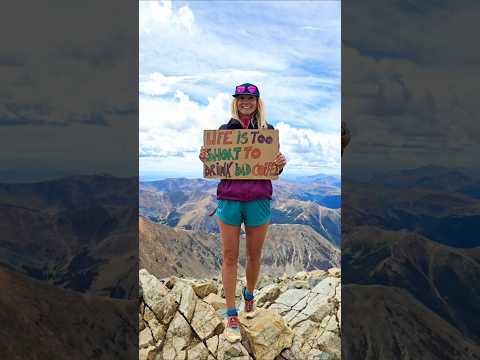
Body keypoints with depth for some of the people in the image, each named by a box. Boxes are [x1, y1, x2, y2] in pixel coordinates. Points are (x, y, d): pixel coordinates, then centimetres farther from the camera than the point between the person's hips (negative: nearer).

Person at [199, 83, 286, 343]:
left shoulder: (268, 130, 4)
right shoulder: (224, 130, 6)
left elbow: (275, 170, 6)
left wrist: (281, 163, -17)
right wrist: (204, 158, -12)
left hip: (259, 200, 0)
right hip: (229, 199, 0)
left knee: (254, 254, 13)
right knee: (230, 257, 4)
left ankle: (249, 296, 40)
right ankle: (231, 316, 14)